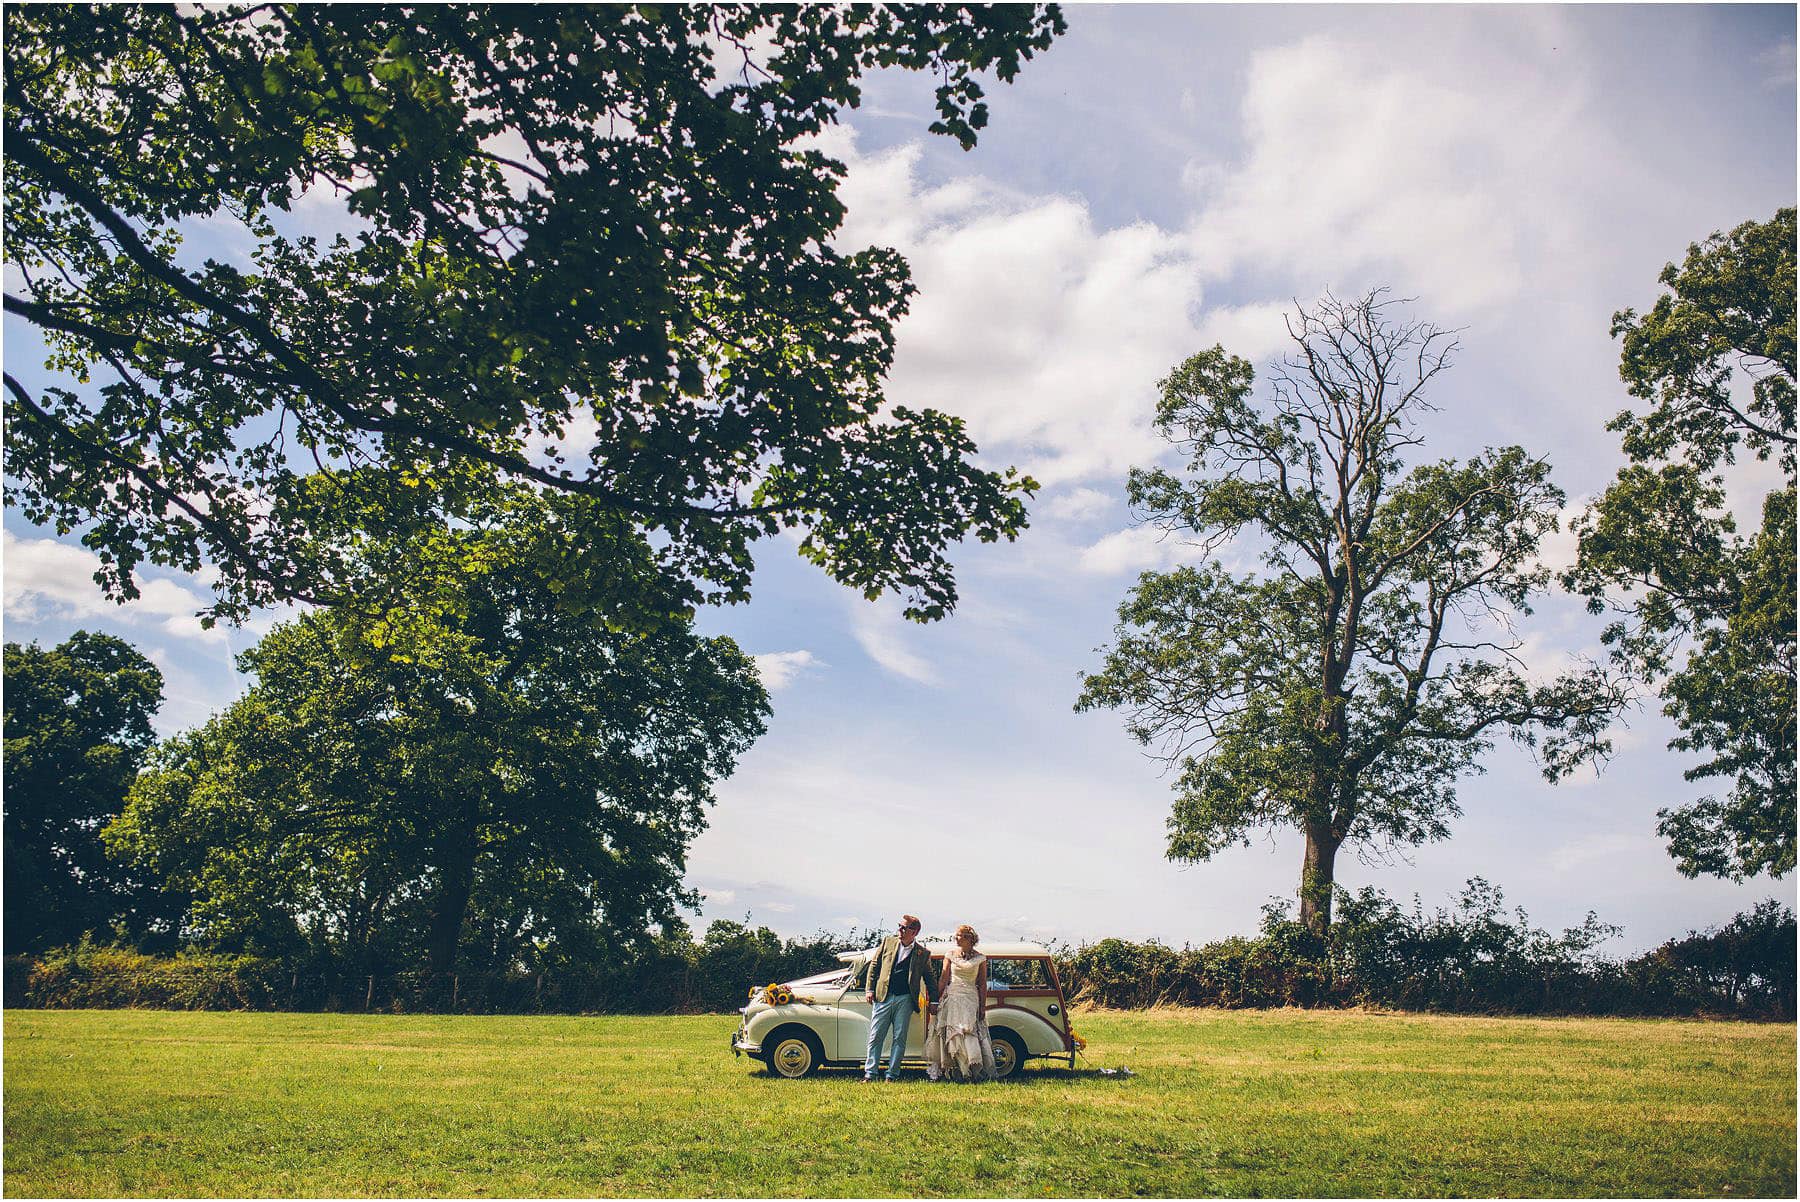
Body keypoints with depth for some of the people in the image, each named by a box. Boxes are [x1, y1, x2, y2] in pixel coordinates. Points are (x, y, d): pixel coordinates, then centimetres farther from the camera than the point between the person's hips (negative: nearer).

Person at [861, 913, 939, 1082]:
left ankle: (892, 1075, 8)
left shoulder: (923, 953, 4)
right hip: (883, 997, 1)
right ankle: (869, 1074, 6)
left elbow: (929, 978, 13)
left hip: (905, 1000, -1)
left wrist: (935, 1001, 8)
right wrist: (870, 989, 3)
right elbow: (874, 965, 10)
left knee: (899, 1038, 1)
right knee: (875, 1037, 1)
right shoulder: (888, 942, 7)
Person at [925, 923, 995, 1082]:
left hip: (971, 999, -1)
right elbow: (943, 980, 7)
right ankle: (954, 1071, -3)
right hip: (951, 998, 1)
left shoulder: (980, 959, 6)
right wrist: (936, 1000, 2)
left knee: (970, 1034, -9)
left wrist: (983, 1006, 1)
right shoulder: (950, 956, 8)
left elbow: (982, 985, 6)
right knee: (951, 1032, -5)